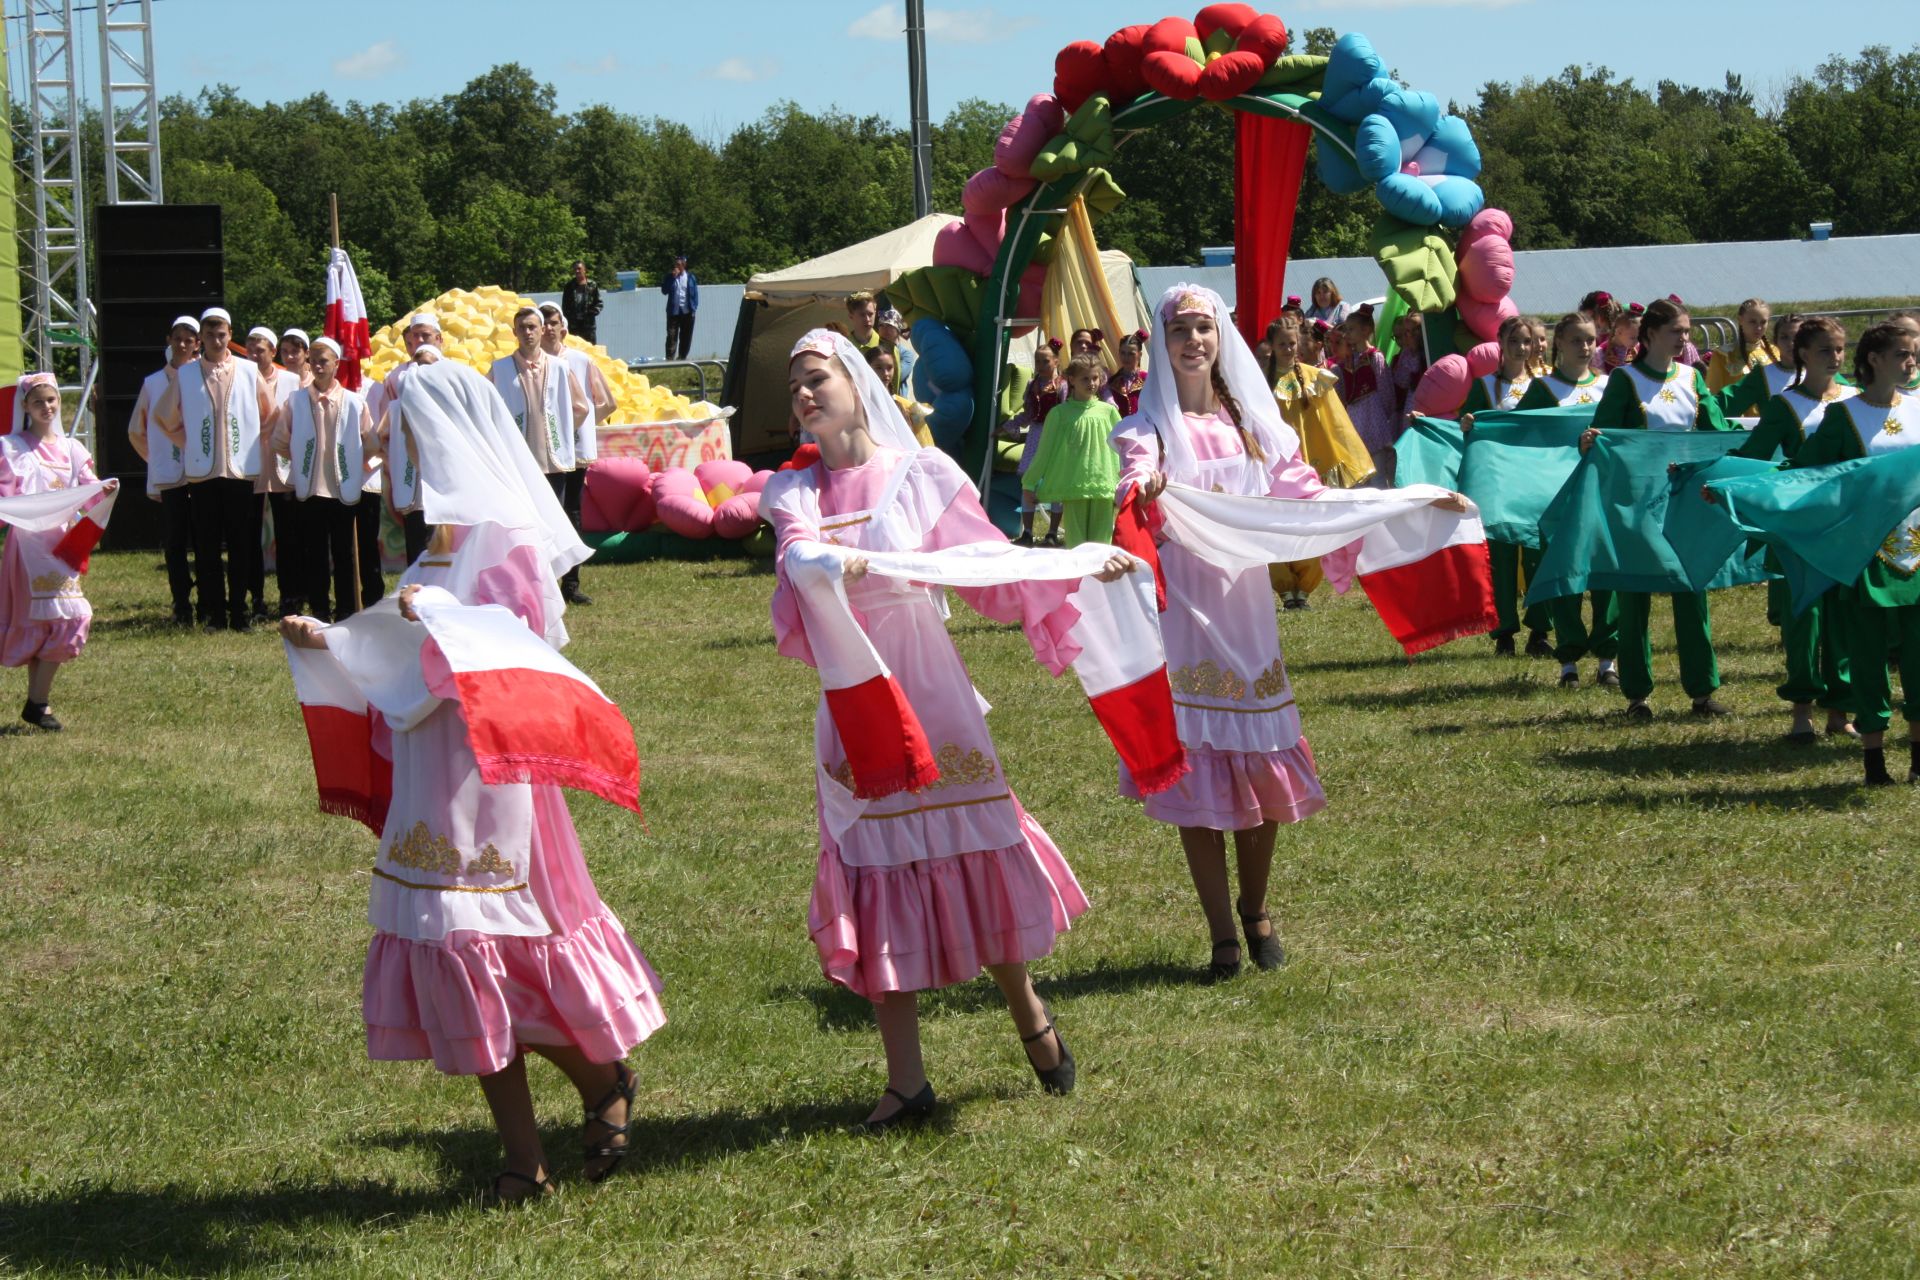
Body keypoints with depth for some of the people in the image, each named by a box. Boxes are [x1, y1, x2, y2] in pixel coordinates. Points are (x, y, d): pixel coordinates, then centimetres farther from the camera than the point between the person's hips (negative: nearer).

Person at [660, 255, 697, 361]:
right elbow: (664, 290, -6)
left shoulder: (690, 277, 4)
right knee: (672, 336, -8)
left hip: (687, 311, 1)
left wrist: (694, 309, -3)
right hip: (674, 311, -1)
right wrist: (673, 277, -12)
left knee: (686, 337, 6)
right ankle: (670, 359, -10)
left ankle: (682, 358, 15)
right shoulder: (670, 276, 5)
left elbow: (695, 294, 5)